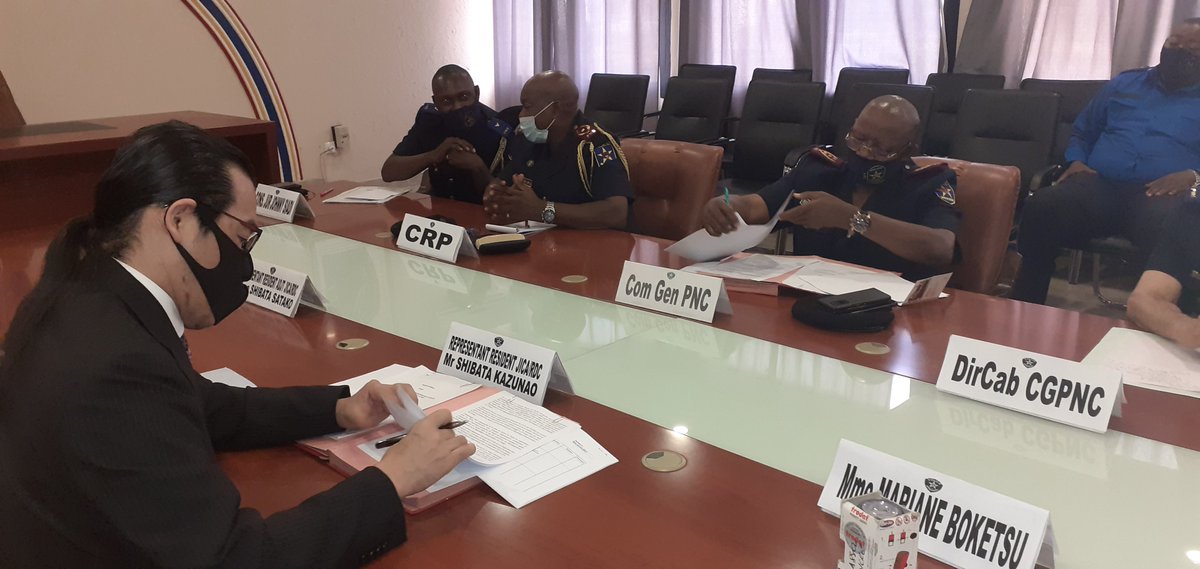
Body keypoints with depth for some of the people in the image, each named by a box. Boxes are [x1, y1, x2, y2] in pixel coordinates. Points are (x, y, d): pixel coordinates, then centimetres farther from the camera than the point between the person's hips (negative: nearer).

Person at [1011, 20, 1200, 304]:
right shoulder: (1124, 84, 28)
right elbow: (1082, 131, 32)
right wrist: (1076, 161, 9)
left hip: (1163, 194, -2)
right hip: (1100, 185, 3)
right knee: (1041, 205, -32)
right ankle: (1025, 311, -26)